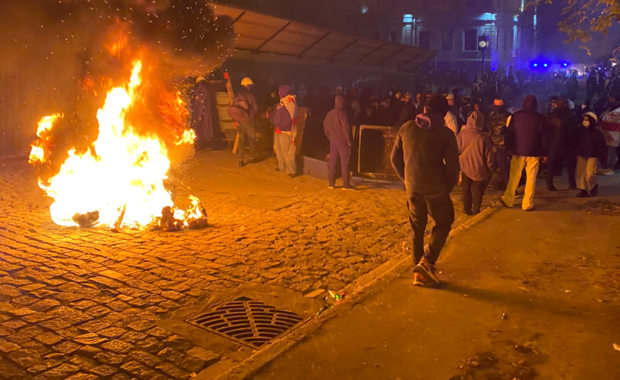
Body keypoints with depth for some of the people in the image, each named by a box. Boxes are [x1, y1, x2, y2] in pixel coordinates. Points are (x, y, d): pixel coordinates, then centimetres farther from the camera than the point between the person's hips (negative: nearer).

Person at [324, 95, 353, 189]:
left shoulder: (330, 113, 8)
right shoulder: (342, 113, -14)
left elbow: (325, 126, 13)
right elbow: (346, 128, -18)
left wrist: (330, 137, 16)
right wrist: (349, 140, -10)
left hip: (333, 140, 7)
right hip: (342, 140, -7)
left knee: (332, 162, 11)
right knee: (344, 162, -1)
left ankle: (331, 183, 14)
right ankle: (345, 184, 0)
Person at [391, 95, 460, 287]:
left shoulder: (407, 128, 2)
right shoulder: (446, 134, -8)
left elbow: (395, 158, 6)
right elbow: (452, 166, -9)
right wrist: (448, 187, 7)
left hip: (412, 187, 4)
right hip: (436, 187, -3)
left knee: (417, 227, 16)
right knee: (444, 223, 16)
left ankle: (419, 271, 20)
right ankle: (427, 261, -1)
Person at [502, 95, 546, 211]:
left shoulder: (516, 116, -2)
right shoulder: (539, 118, -2)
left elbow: (509, 133, -3)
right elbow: (543, 136, 1)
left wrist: (509, 147, 5)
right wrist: (544, 153, 5)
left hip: (518, 150, 1)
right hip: (534, 152, -1)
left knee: (514, 176, 11)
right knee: (531, 178, 4)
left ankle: (508, 201, 18)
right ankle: (527, 204, 5)